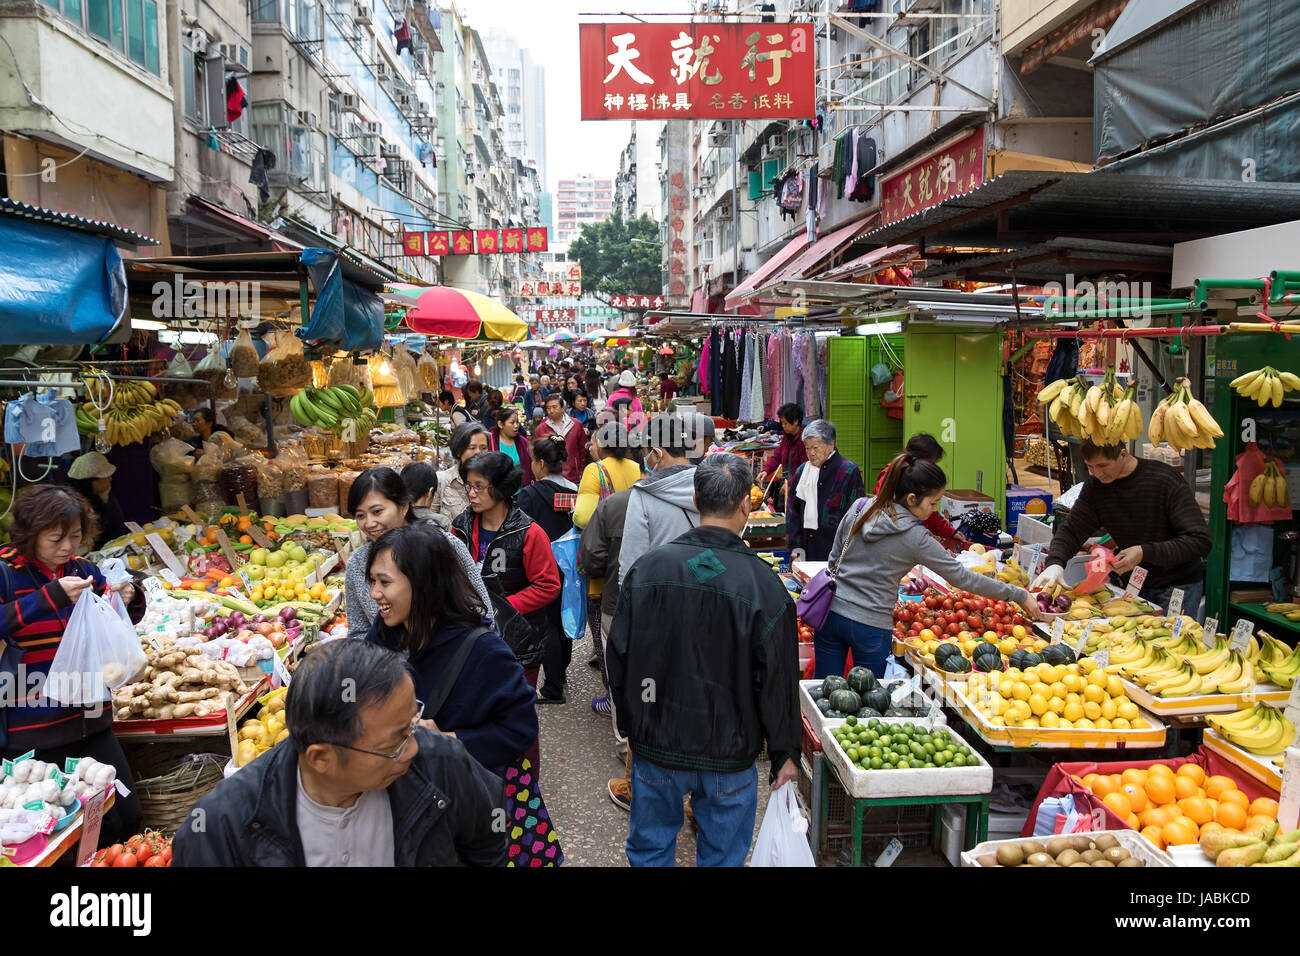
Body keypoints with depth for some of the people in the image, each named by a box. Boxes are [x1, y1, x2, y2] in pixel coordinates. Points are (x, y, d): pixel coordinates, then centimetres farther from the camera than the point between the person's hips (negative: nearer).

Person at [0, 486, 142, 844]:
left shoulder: (84, 570, 5)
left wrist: (125, 601, -3)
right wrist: (50, 597, -27)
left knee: (126, 817, 9)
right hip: (31, 736, -5)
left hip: (90, 723, 5)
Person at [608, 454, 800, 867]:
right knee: (721, 855, 16)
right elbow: (778, 681, -11)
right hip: (728, 756, -2)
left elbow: (618, 660, 0)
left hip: (654, 745, 2)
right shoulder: (763, 584, -17)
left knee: (649, 849, 20)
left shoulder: (645, 568, -9)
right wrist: (785, 755, 2)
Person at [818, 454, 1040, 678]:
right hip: (871, 625, -4)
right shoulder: (915, 538, -15)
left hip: (831, 611, 5)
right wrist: (1019, 595, 0)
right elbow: (961, 576, -9)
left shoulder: (860, 508, -1)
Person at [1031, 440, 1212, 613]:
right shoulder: (1095, 486, -4)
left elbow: (1201, 540, -21)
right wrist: (1055, 563, -22)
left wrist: (1145, 552, -30)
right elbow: (1071, 531, -2)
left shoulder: (1165, 480, -20)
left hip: (1178, 587, -4)